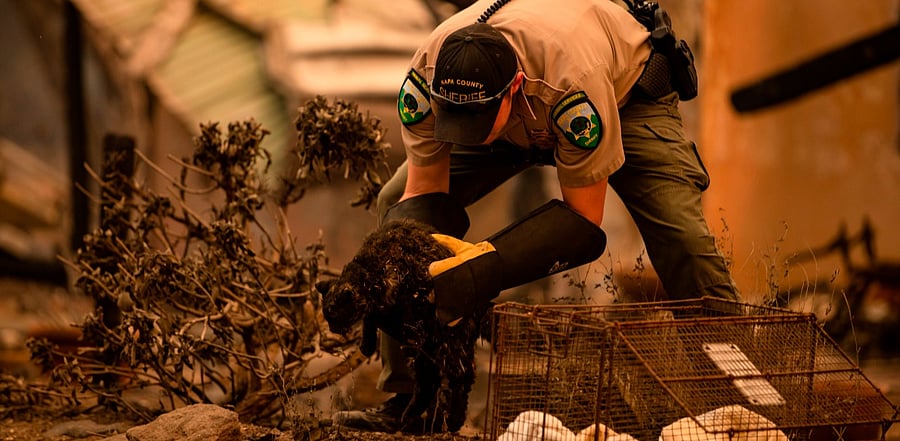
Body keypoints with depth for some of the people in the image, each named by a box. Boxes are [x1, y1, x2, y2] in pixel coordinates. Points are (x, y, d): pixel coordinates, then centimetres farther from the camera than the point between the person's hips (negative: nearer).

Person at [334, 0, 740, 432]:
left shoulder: (572, 82, -46)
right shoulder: (426, 75, -35)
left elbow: (584, 222, -36)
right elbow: (424, 192, -22)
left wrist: (479, 275, -45)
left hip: (625, 92, -4)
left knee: (680, 236, -26)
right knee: (397, 204, -12)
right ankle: (408, 396, -5)